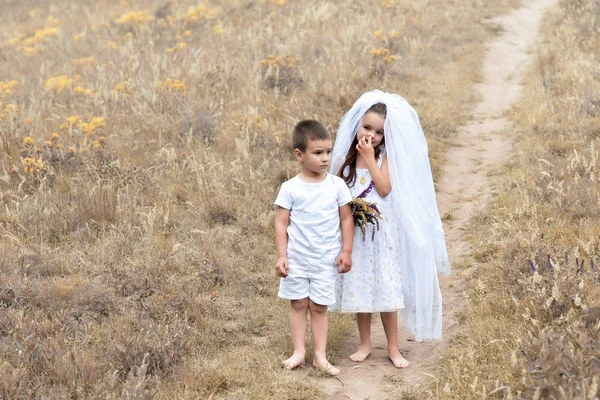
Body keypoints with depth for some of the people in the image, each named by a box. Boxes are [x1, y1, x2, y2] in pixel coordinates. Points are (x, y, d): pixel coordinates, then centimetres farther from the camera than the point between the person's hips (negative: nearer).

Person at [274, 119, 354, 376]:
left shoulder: (337, 186, -4)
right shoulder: (290, 188, -7)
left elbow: (346, 220, 2)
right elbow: (281, 223, -5)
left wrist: (346, 251, -2)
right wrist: (281, 256, -9)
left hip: (326, 260, 0)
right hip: (297, 258, 0)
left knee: (319, 307, 5)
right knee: (298, 304, 7)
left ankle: (320, 356, 9)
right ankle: (298, 351, 14)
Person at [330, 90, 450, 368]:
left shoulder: (386, 157, -5)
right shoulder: (344, 158, 1)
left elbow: (385, 188, -19)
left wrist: (370, 158, -18)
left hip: (382, 233, -2)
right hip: (355, 233, 2)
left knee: (387, 290, 2)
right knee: (359, 289, 9)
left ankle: (393, 348, 13)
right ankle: (365, 345, 22)